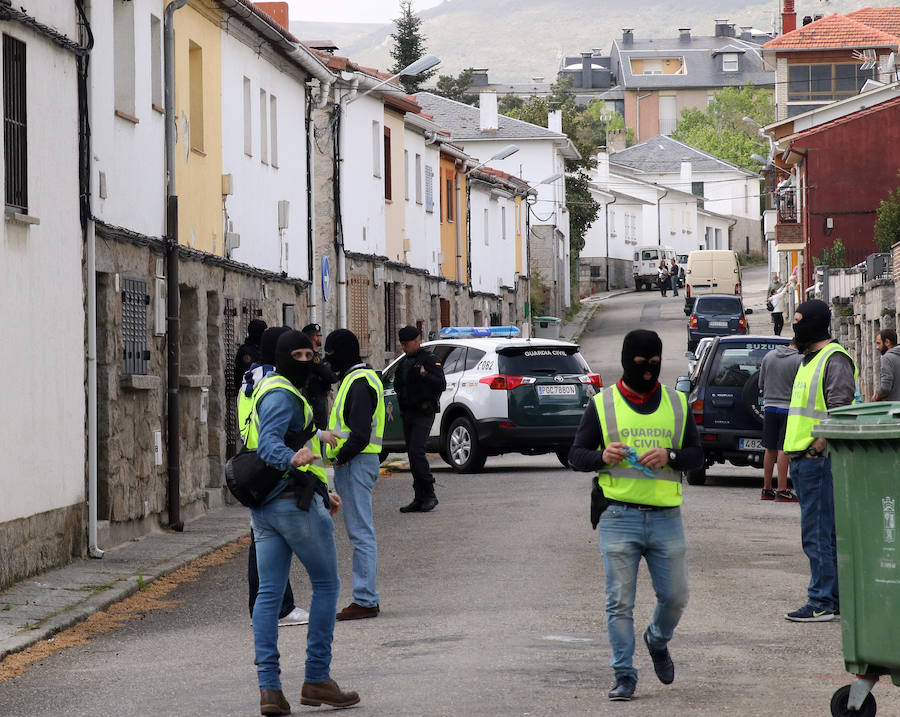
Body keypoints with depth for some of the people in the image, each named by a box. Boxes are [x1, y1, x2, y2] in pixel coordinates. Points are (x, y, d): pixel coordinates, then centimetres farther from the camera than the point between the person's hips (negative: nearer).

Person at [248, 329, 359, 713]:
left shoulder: (278, 392, 20)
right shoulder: (281, 396, -13)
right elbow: (268, 444, -28)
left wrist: (322, 492, 32)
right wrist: (293, 458, -50)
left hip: (264, 506, 9)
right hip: (295, 502, -9)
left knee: (269, 594, 2)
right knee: (326, 585, 2)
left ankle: (269, 687, -2)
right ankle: (317, 679, 2)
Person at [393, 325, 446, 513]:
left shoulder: (429, 359, -6)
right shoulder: (405, 362, 18)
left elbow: (441, 385, -15)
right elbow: (398, 386, 29)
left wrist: (424, 375, -27)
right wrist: (398, 383, 9)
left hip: (423, 413, -8)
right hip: (407, 413, 8)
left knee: (416, 451, -19)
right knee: (412, 454, 6)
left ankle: (429, 495, -13)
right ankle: (420, 499, 8)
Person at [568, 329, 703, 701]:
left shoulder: (677, 404, 12)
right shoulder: (602, 405, 5)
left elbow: (697, 454, 10)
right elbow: (575, 455, 5)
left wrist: (669, 456, -11)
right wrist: (602, 457, -17)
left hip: (665, 516, 2)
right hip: (619, 516, -2)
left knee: (675, 596, 5)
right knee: (620, 601, -5)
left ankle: (657, 641, 35)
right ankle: (624, 675, 2)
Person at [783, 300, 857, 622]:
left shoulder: (834, 360, -12)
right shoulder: (810, 360, 20)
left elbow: (839, 411, -20)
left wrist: (816, 448, -21)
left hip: (818, 460, -10)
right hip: (802, 460, 10)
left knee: (818, 534, -9)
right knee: (825, 534, 13)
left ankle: (822, 602, -7)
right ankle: (834, 598, 17)